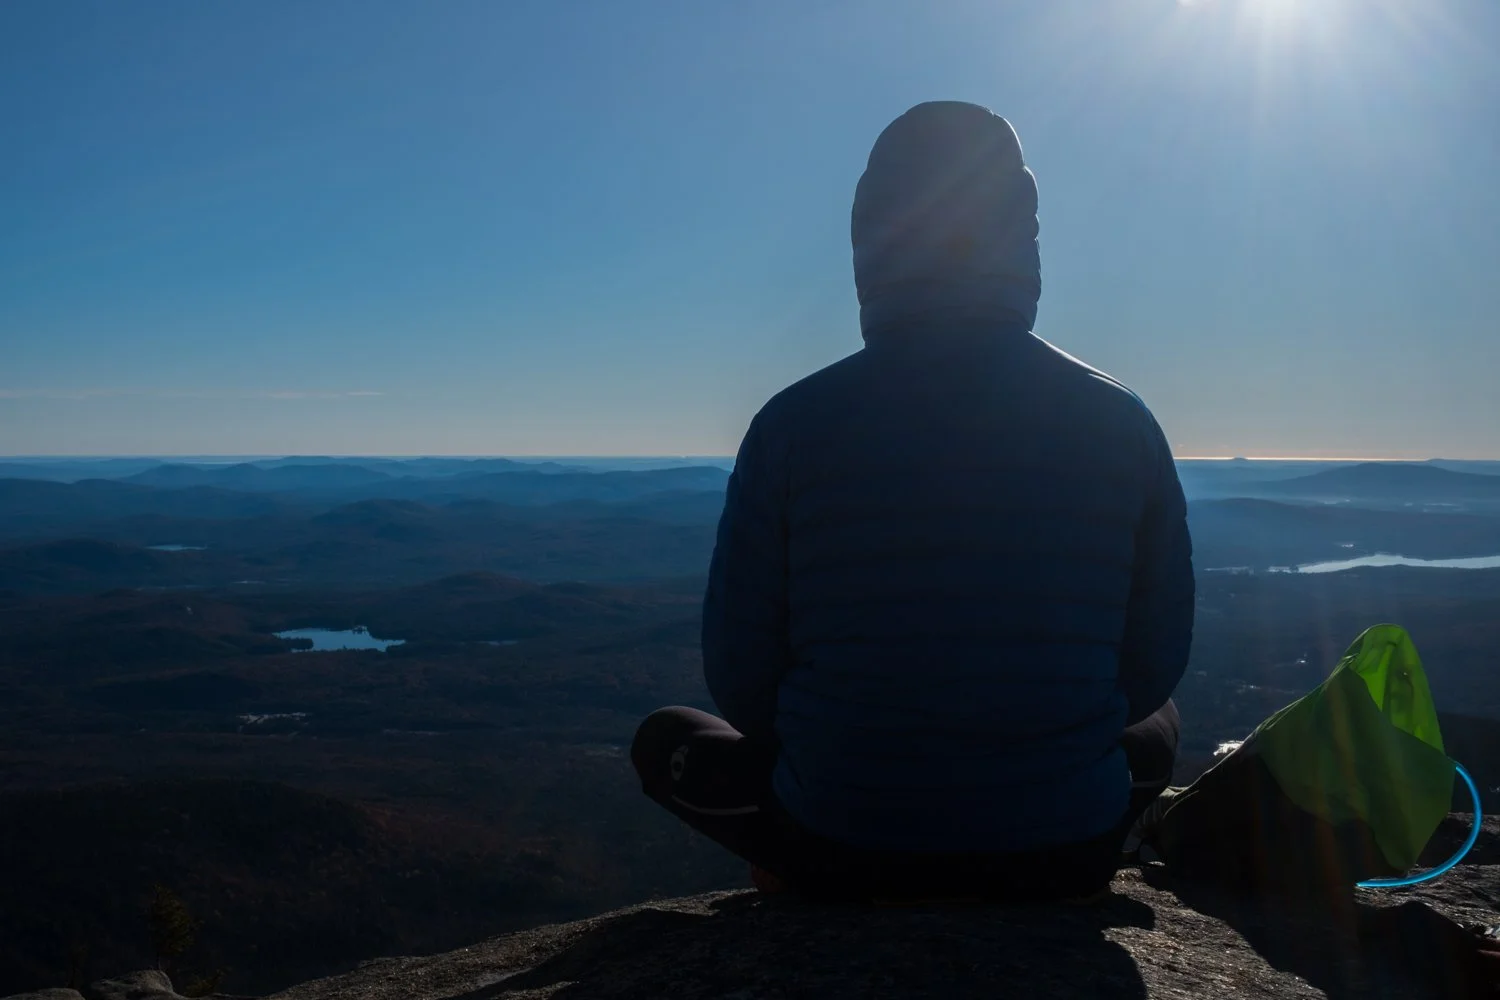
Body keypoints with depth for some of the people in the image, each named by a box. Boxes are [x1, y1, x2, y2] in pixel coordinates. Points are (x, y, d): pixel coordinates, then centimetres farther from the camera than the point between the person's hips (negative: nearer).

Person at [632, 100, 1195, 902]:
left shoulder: (793, 424, -11)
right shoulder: (1121, 423, -6)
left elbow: (740, 683, -6)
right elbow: (1154, 668, 2)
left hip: (842, 852, -1)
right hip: (1063, 857, 2)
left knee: (667, 738, 26)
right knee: (1154, 726, 35)